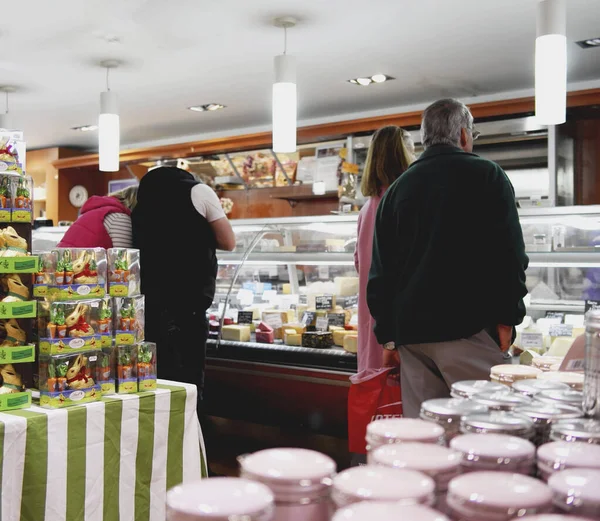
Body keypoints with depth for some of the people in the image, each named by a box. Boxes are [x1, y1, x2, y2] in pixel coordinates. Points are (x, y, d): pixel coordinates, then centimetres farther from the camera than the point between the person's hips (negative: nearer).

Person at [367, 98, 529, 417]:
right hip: (468, 327, -5)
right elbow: (510, 254, -6)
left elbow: (380, 269, 13)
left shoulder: (398, 188, 14)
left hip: (411, 331, 5)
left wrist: (388, 335, 16)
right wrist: (507, 318, -2)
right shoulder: (487, 176, 3)